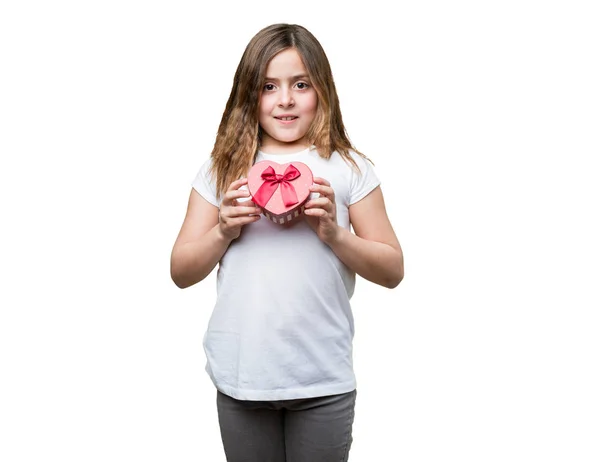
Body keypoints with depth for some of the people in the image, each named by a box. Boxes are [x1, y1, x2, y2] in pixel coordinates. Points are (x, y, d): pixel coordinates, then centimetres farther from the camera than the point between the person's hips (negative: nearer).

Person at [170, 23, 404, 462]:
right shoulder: (222, 170, 4)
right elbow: (181, 272, 6)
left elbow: (392, 270, 1)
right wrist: (223, 232, -11)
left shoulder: (349, 169, -1)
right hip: (241, 379, 2)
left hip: (323, 383, -1)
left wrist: (335, 234, -14)